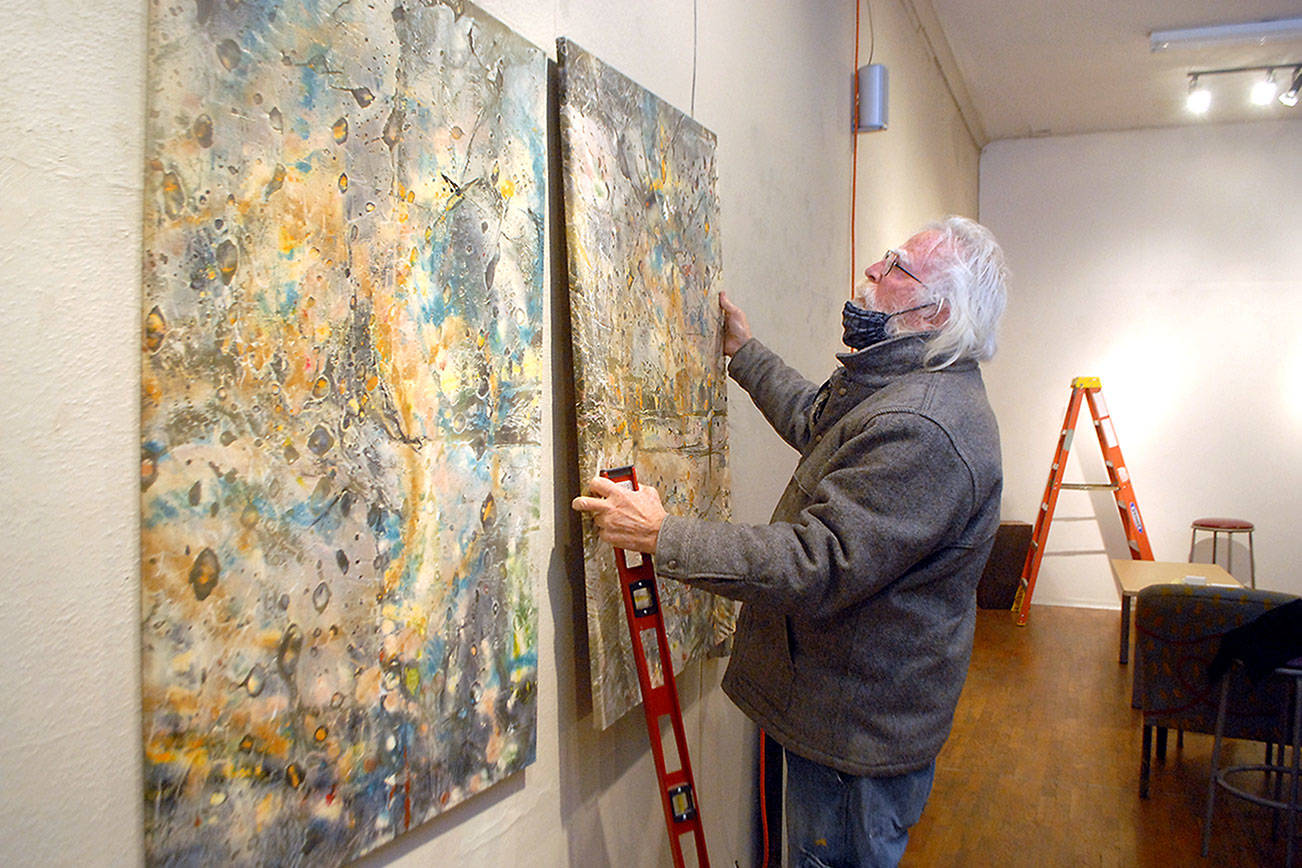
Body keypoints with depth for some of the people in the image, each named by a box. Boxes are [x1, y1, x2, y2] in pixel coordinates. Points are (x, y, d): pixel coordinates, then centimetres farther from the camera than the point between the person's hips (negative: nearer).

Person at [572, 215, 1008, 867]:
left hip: (861, 731, -10)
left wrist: (662, 535, -28)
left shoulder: (924, 430, -30)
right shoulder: (896, 384, 7)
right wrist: (745, 352, 34)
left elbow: (818, 566, -32)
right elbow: (814, 423, 28)